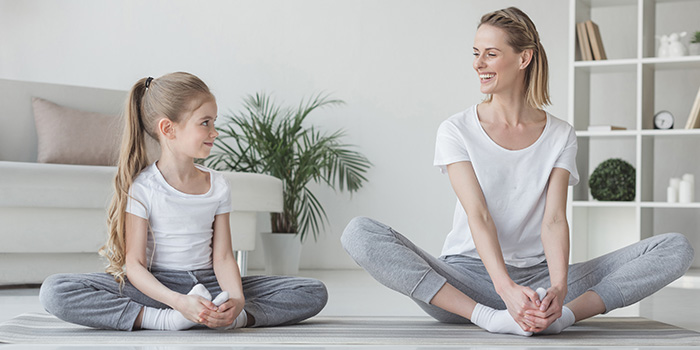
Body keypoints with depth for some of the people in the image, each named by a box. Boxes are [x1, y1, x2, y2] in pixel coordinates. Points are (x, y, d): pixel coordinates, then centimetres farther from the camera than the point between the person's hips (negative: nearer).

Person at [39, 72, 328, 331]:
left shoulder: (217, 186, 5)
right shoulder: (142, 187, -8)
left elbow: (222, 257, 0)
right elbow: (134, 264, -13)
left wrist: (237, 300, -22)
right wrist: (178, 302, -30)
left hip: (208, 284, 4)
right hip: (156, 287, -3)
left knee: (314, 293, -12)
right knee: (54, 291, -30)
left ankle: (237, 317, -31)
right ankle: (162, 319, -35)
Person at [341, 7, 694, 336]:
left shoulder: (560, 136, 7)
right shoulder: (456, 131, 1)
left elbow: (554, 220, -7)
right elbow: (478, 216, -12)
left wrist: (559, 289, -28)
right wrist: (506, 289, -30)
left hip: (538, 279, 2)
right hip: (467, 277, -1)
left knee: (677, 248, -15)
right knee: (359, 233, -29)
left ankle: (565, 312, -35)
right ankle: (488, 318, -37)